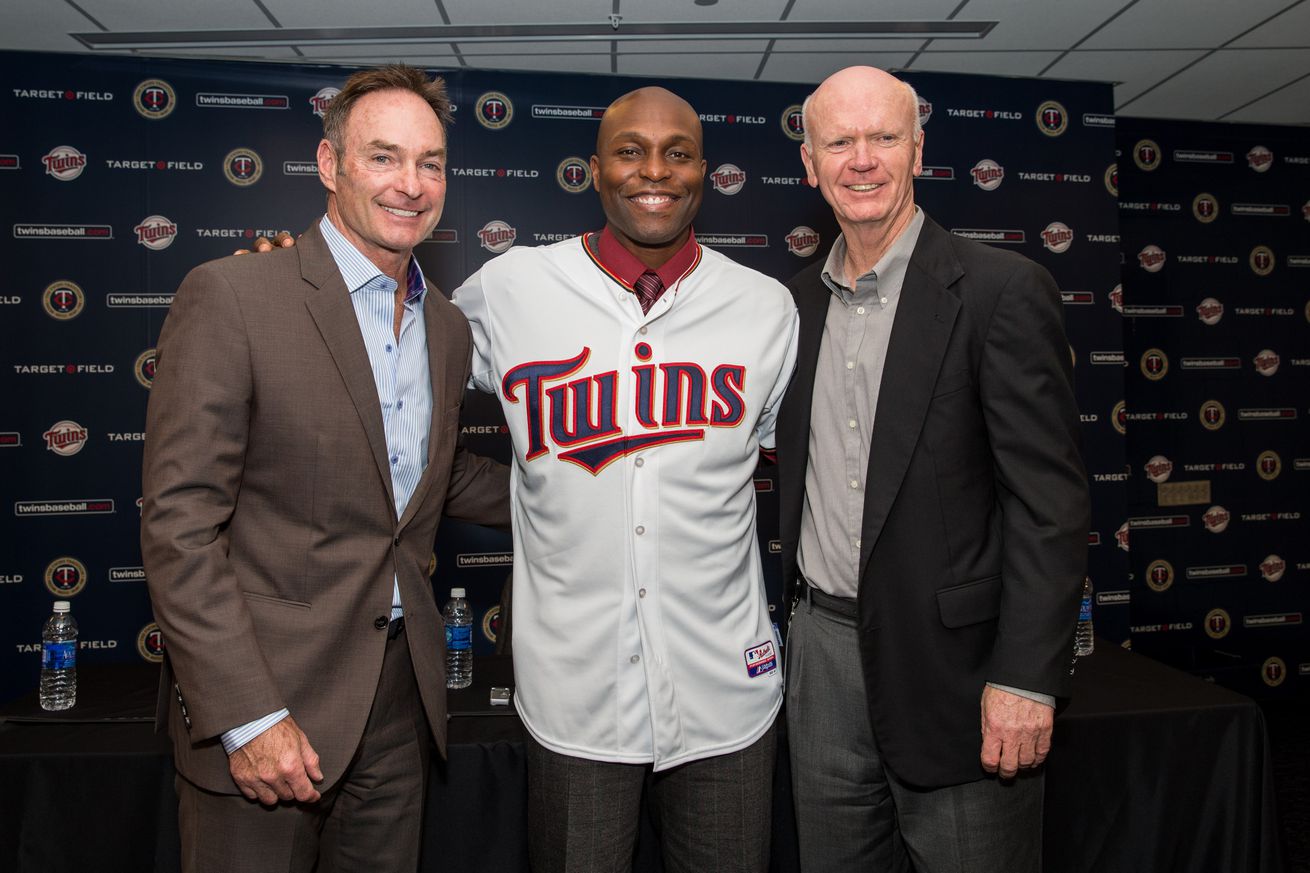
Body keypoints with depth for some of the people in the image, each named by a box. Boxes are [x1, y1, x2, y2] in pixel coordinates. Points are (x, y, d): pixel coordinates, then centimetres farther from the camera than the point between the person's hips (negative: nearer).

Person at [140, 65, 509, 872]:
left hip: (402, 698, 6)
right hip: (264, 698, -5)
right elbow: (179, 524, -14)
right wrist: (248, 715, -16)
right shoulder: (230, 297, -12)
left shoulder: (448, 327, 8)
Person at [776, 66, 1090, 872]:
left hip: (948, 662, -5)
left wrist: (1026, 678, -16)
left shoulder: (1004, 291, -9)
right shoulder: (801, 300, 9)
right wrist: (801, 611, 12)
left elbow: (1051, 501, -13)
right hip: (822, 651, 6)